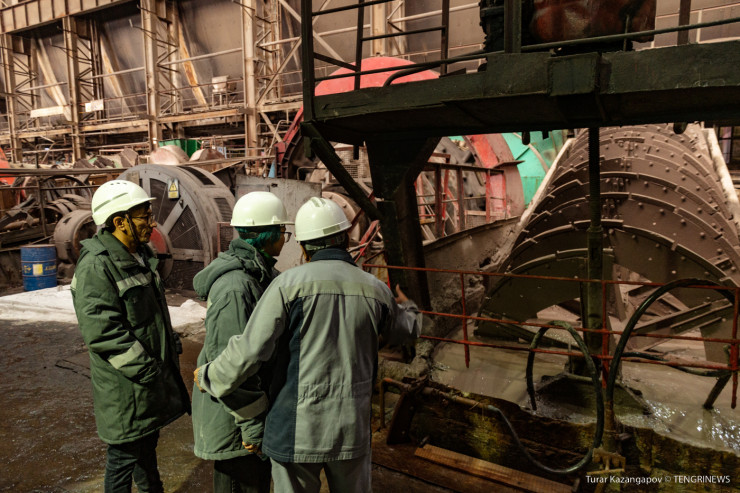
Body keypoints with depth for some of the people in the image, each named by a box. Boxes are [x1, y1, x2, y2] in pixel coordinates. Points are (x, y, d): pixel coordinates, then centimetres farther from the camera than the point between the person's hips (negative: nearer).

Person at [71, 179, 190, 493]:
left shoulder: (140, 254, 9)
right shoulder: (96, 266, -22)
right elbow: (101, 332, -26)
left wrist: (170, 340, 13)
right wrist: (144, 369, -24)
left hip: (153, 371, 9)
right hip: (125, 387, -9)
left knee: (148, 443, 26)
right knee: (124, 455, 8)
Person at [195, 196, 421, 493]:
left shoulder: (290, 283, -14)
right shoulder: (375, 289, -2)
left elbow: (250, 350, -16)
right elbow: (405, 332, 17)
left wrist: (209, 377, 3)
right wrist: (408, 308, 40)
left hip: (297, 428, -3)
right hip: (352, 427, 3)